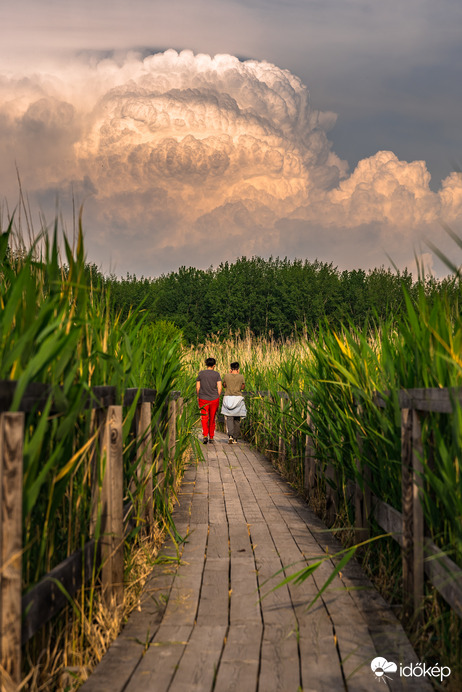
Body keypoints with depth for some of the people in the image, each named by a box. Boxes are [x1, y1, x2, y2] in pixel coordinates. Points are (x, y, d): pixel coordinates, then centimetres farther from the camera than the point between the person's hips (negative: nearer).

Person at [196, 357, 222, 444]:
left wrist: (198, 396, 16)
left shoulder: (201, 373, 1)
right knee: (212, 419, 13)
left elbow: (197, 387, 1)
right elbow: (219, 387, -5)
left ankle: (205, 435, -21)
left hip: (203, 399, -1)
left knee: (204, 418, -2)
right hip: (214, 399, 1)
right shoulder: (217, 374, -1)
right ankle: (211, 437, 20)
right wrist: (217, 398, 7)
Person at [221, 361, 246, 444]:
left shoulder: (226, 376, -1)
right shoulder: (241, 377, -2)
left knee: (229, 418, 1)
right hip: (238, 398, 0)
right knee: (237, 419, 11)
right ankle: (235, 438, 13)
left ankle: (230, 435, -21)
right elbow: (243, 387, 10)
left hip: (228, 398, 0)